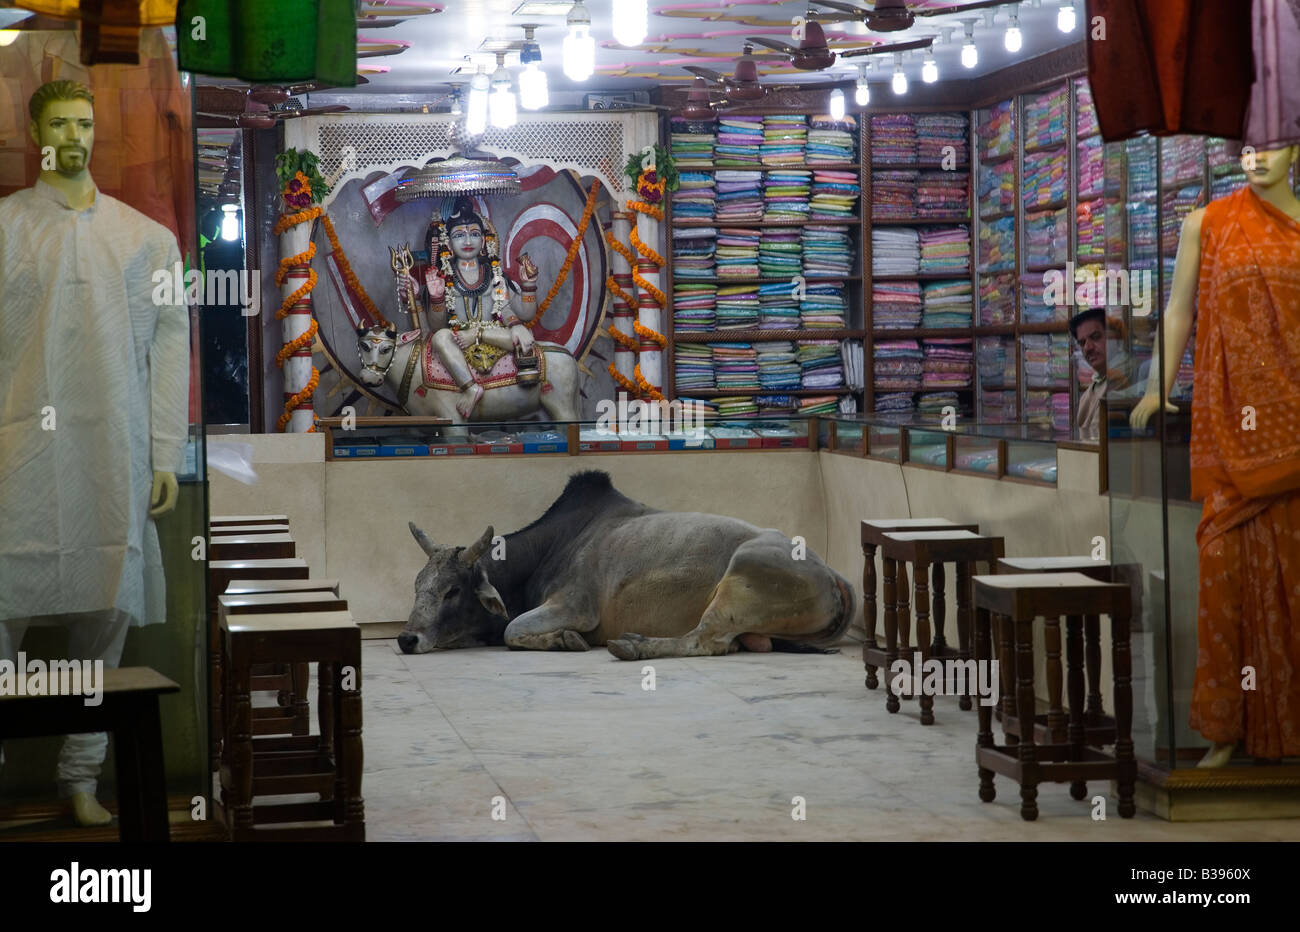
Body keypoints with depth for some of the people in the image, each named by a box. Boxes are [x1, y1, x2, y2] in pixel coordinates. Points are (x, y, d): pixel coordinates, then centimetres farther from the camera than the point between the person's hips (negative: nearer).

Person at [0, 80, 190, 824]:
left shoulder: (147, 238, 13)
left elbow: (169, 346, 10)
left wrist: (166, 456, 3)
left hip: (116, 456, 2)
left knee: (106, 613, 3)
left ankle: (82, 776, 12)